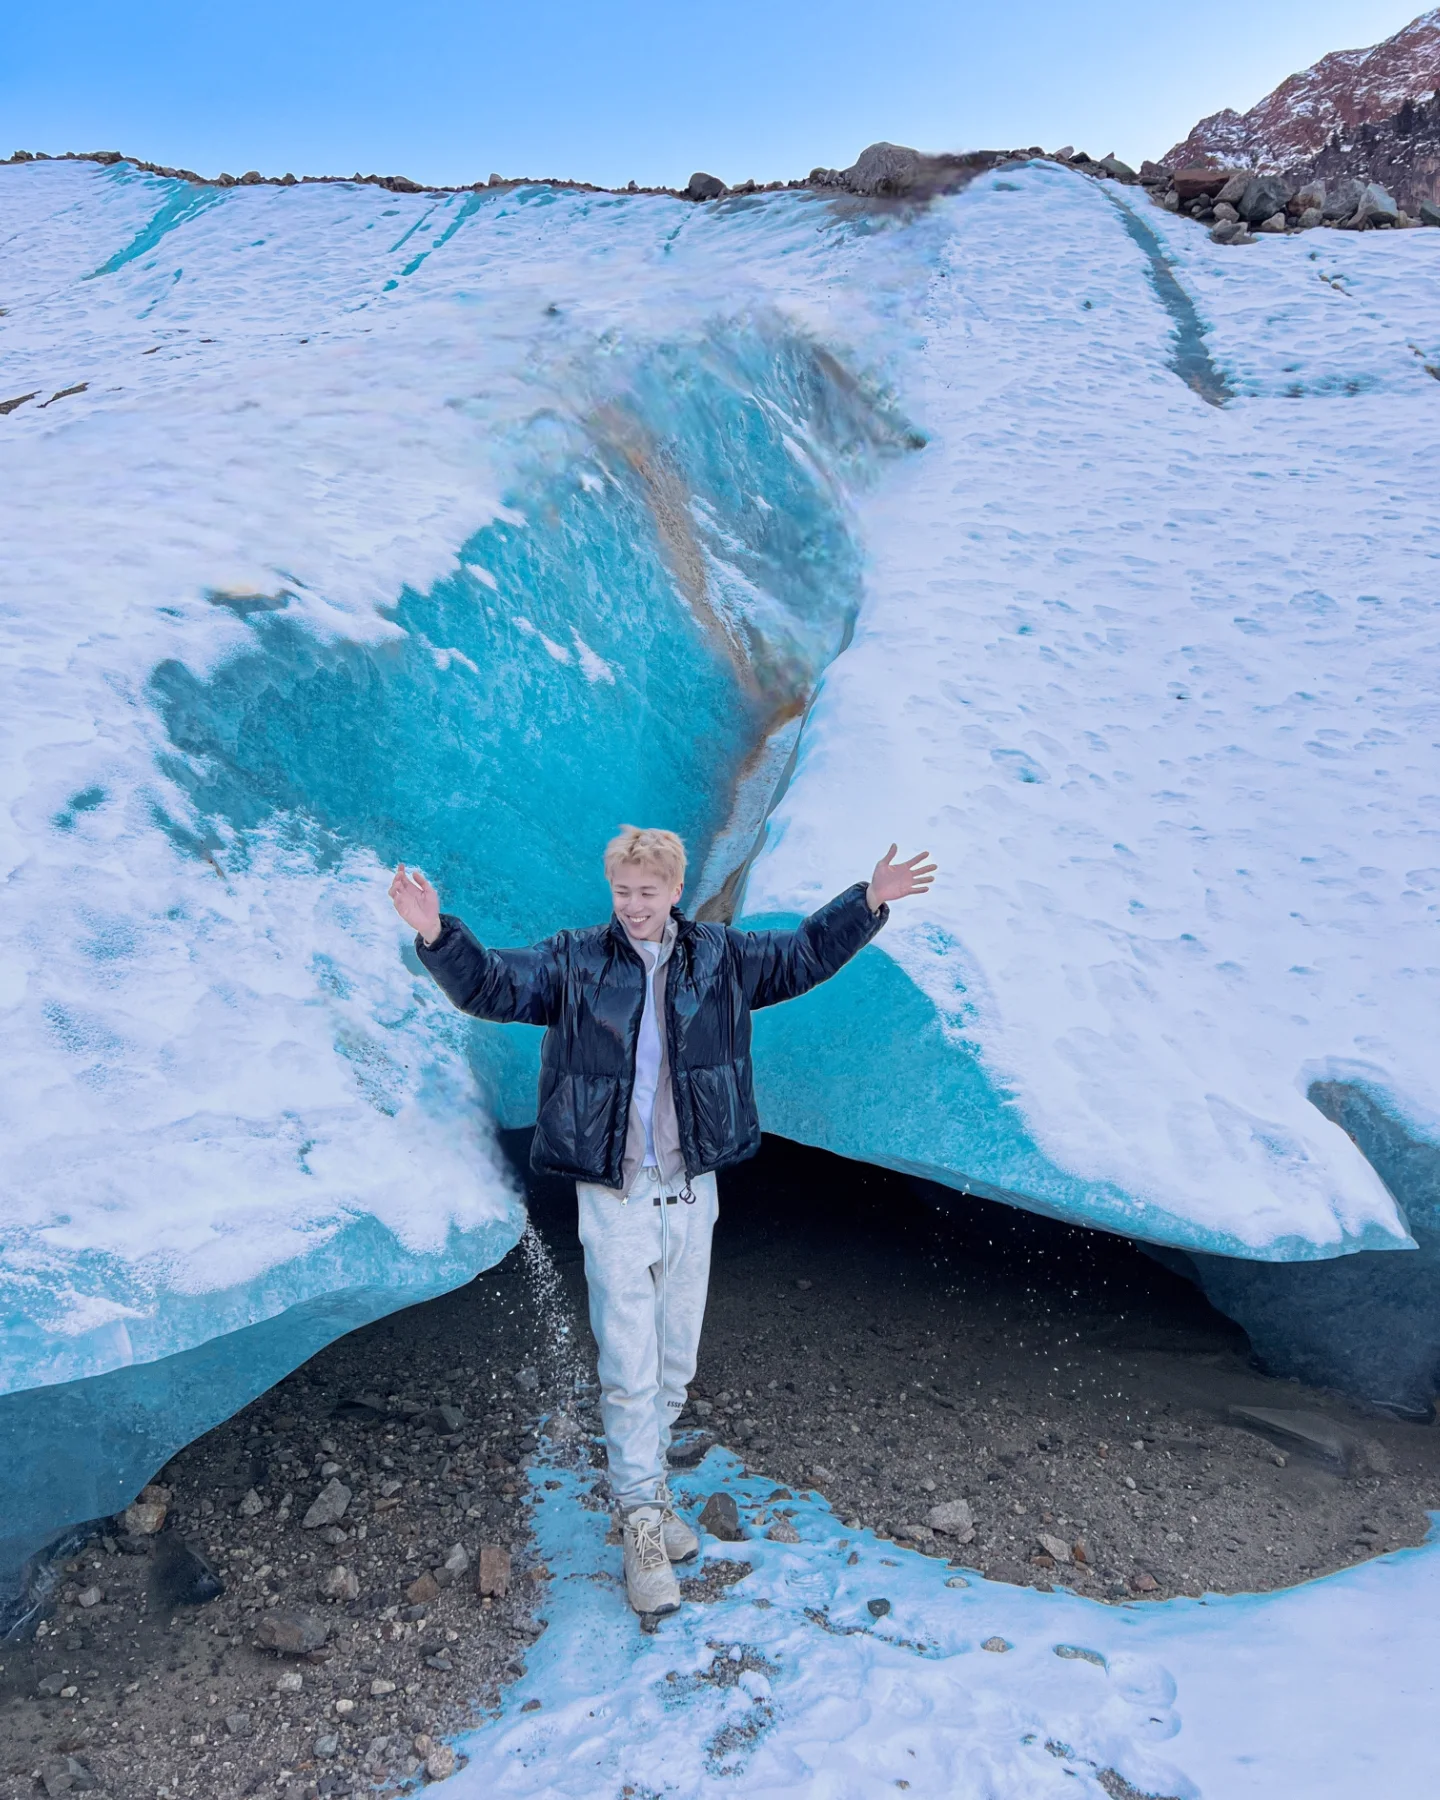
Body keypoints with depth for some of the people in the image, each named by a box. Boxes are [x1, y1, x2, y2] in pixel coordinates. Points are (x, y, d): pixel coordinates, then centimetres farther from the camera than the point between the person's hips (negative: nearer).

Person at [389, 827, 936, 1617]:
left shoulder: (722, 956, 4)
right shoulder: (572, 961, -3)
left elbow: (804, 954, 11)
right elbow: (490, 984, -11)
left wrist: (867, 902, 1)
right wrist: (436, 934, -28)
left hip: (691, 1194, 4)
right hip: (614, 1200, -3)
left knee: (674, 1367, 15)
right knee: (629, 1371, -3)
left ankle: (644, 1485, 36)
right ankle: (642, 1524, 10)